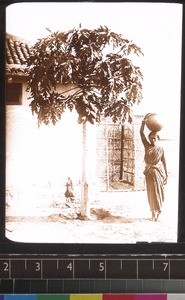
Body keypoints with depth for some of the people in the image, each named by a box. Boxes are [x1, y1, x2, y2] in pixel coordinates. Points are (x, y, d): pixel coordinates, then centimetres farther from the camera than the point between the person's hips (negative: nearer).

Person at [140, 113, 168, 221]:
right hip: (149, 172, 1)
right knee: (151, 192, 3)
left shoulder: (161, 149, 1)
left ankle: (158, 210, 21)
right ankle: (154, 212, 12)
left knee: (158, 191, 2)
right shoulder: (147, 146, 4)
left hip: (158, 171, -1)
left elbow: (164, 162, 4)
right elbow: (141, 133, -4)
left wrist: (166, 175, 1)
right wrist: (144, 120, -12)